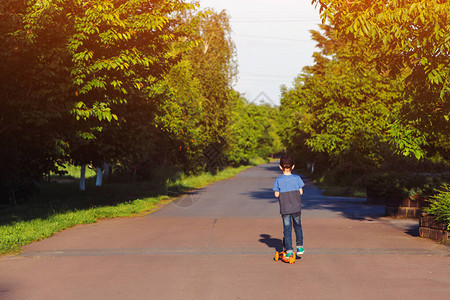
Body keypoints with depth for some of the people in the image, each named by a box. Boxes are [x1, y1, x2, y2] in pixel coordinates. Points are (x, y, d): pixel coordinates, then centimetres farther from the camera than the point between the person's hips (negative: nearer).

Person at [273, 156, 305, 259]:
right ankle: (300, 247, 25)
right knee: (297, 226, 19)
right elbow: (300, 192, -1)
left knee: (287, 229, 6)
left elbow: (276, 194, -5)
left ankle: (289, 250, 4)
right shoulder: (297, 178, -6)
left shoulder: (278, 180, -8)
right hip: (296, 207, 1)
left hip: (284, 209, -1)